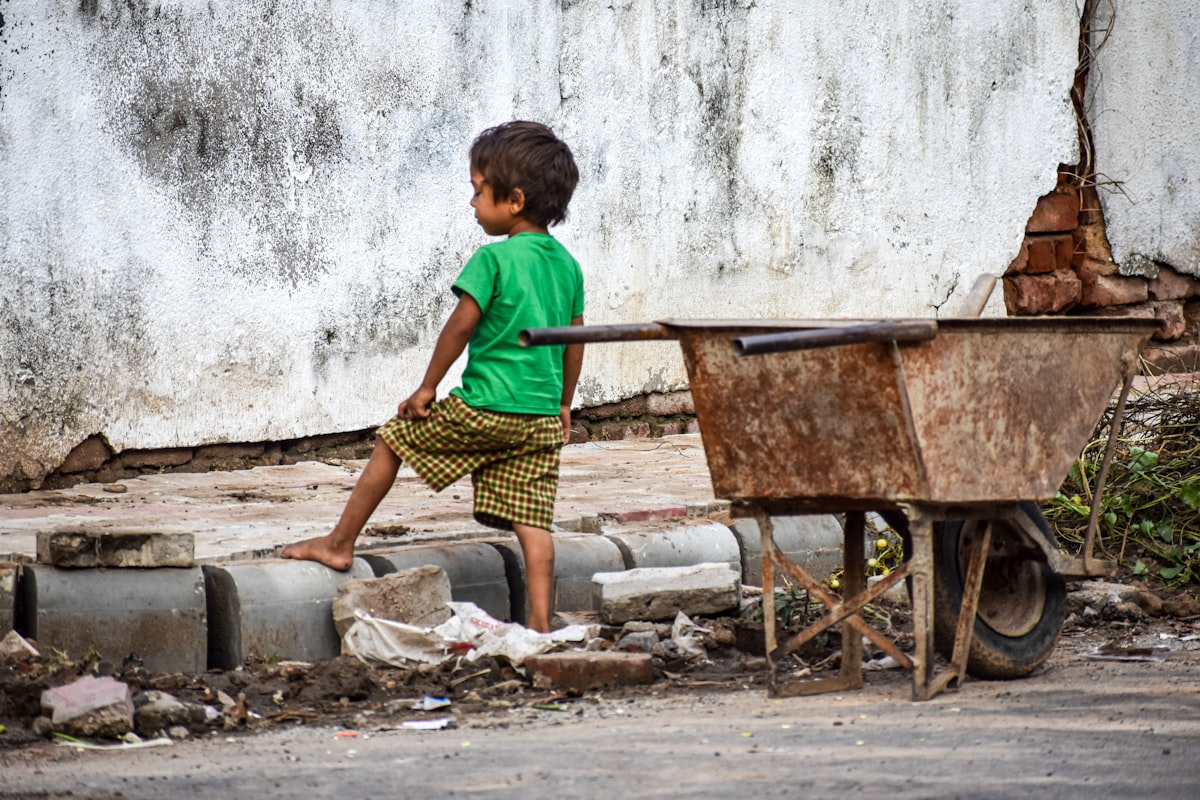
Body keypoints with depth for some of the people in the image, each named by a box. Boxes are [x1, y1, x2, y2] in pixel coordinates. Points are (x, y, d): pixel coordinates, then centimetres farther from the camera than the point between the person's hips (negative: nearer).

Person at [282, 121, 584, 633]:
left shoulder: (493, 258, -11)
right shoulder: (567, 265, 10)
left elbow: (460, 326, -12)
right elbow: (574, 342, 15)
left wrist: (427, 388, -2)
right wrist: (564, 406, 26)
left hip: (483, 408, -6)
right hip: (542, 416, 6)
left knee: (392, 441, 13)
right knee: (531, 522, 2)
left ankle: (339, 544, 20)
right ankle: (539, 622, -7)